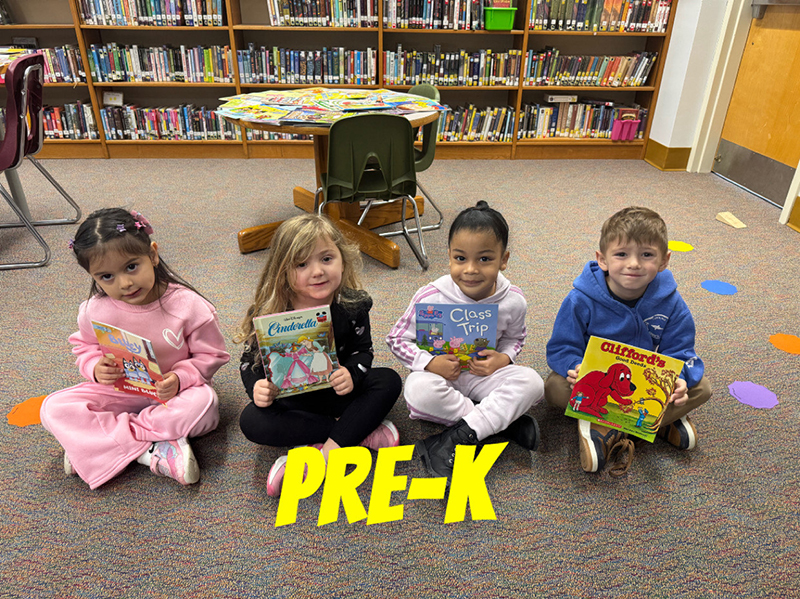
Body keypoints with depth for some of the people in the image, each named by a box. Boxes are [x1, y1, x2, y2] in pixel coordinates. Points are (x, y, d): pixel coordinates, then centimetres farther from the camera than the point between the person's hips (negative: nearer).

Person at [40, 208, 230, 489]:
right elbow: (85, 347, 8)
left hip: (172, 393, -2)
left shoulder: (188, 305, -21)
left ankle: (94, 443, -21)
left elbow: (210, 355, -10)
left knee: (204, 402, -36)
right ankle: (150, 451, -25)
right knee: (54, 409, -19)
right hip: (119, 390, 3)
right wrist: (96, 368, -15)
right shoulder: (95, 311, -13)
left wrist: (180, 377, -28)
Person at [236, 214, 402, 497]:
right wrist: (257, 387, -27)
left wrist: (351, 373, -25)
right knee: (252, 421, -28)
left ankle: (326, 450, -28)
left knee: (389, 381, -21)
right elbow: (250, 359, -5)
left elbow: (363, 349, -2)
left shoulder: (351, 305, -12)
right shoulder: (268, 313, -17)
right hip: (288, 397, 0)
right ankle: (363, 431, -23)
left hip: (336, 391, 1)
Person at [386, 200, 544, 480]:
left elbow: (515, 338, 8)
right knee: (418, 391, -35)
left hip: (483, 373, 2)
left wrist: (503, 358, -15)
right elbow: (397, 339, -9)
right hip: (440, 373, -2)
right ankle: (505, 422, -20)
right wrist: (430, 363, -25)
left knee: (531, 382, -24)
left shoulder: (513, 301, -12)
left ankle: (456, 438, -26)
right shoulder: (431, 299, -20)